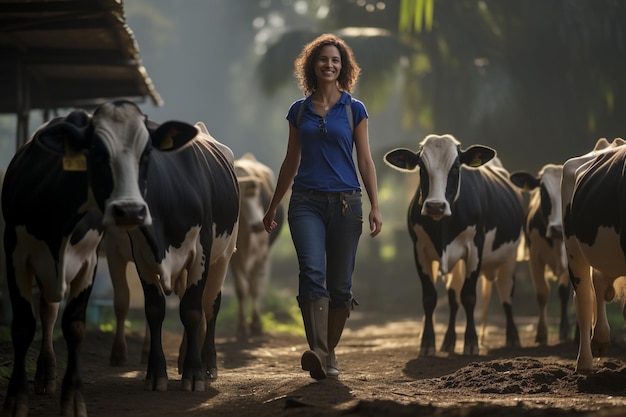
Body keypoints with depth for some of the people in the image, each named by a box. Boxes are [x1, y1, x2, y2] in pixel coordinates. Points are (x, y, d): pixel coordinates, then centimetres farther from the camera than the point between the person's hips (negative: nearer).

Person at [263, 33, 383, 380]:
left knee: (340, 284, 3)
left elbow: (365, 161, 5)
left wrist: (375, 206, -4)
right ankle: (317, 353, -29)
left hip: (345, 202, 0)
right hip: (306, 201, 0)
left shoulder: (354, 110, 6)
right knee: (312, 273, -18)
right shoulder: (299, 111, 10)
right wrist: (273, 206, 20)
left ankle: (329, 353, 17)